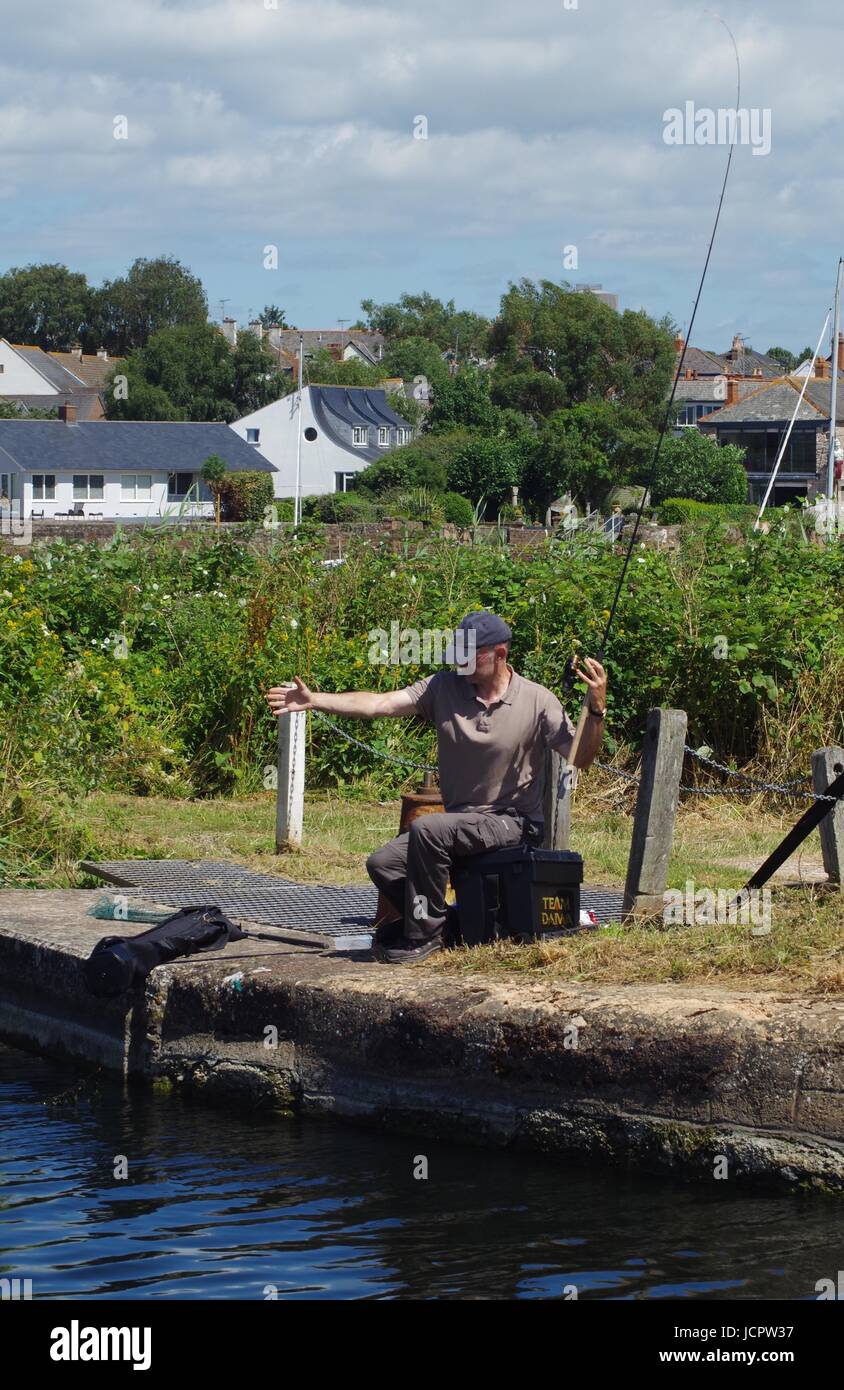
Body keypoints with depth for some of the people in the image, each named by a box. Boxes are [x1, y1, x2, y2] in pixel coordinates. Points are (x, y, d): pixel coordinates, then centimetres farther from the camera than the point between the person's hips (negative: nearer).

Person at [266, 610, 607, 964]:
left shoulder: (537, 701, -10)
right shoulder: (443, 687, -2)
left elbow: (581, 758, -14)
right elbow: (380, 704, -11)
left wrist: (597, 708, -30)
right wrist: (315, 700, -22)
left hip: (513, 820, -6)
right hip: (459, 821, 6)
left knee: (427, 829, -29)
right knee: (382, 864, -9)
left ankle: (424, 934, -13)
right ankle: (439, 922, 16)